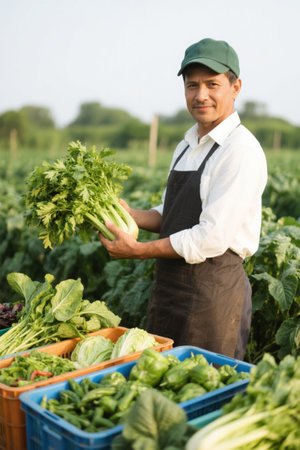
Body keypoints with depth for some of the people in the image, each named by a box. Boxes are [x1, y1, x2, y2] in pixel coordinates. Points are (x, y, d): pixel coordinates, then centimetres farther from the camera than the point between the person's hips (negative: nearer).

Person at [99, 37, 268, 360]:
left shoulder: (242, 151, -16)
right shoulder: (186, 146, 12)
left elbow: (213, 238, -21)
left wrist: (139, 250, -17)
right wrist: (132, 216, -2)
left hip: (212, 289, -8)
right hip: (168, 285, 8)